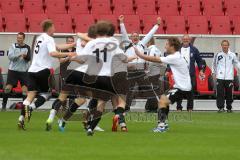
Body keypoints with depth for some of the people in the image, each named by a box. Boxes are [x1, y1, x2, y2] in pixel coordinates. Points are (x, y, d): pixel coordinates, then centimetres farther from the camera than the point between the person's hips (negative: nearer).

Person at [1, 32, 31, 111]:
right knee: (8, 87, -6)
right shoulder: (13, 46, 3)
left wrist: (26, 56, -27)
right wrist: (19, 55, -26)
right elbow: (10, 56, -10)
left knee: (25, 88, -4)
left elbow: (29, 58, -5)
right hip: (13, 70, -1)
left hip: (23, 71, 1)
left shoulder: (27, 47, 5)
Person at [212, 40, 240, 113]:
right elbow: (214, 64, 15)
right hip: (220, 77, 0)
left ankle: (229, 108, 14)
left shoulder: (232, 55, 4)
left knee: (229, 94, 3)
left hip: (229, 77, 0)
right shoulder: (218, 55, 5)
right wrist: (214, 72, 11)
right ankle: (220, 107, -4)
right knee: (220, 93, -7)